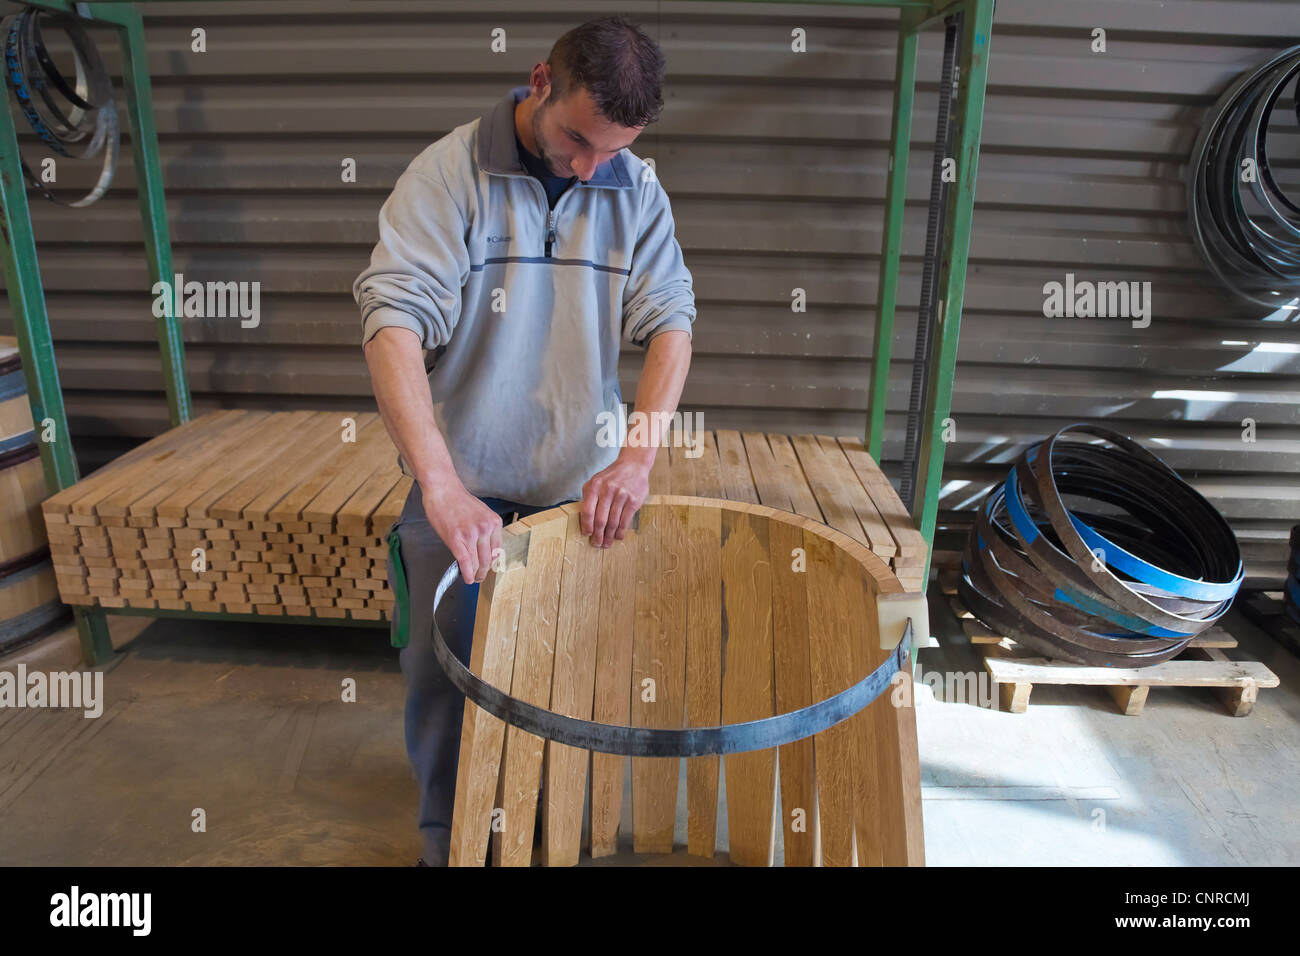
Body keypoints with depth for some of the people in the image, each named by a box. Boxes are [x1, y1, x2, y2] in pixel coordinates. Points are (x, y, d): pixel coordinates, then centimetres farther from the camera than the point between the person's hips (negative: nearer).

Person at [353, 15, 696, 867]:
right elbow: (394, 322, -23)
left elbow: (670, 318, -6)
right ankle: (446, 837, 34)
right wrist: (441, 485, -34)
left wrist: (640, 454, -22)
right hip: (458, 484, -2)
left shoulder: (637, 190, -2)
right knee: (442, 676, 9)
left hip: (579, 483, 2)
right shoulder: (449, 173, -13)